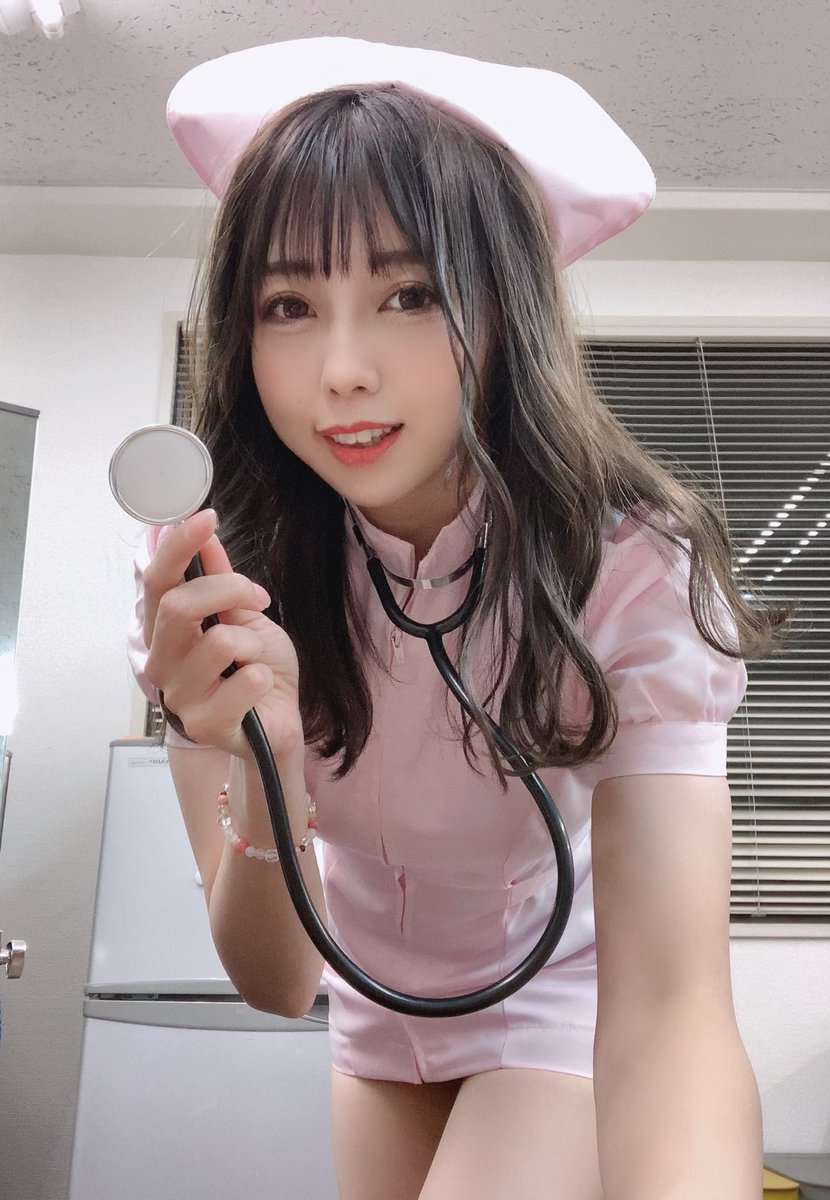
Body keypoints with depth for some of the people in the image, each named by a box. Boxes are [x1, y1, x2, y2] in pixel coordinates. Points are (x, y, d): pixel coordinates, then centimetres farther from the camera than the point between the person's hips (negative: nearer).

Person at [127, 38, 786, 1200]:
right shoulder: (214, 568, -25)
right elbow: (276, 983, -24)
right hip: (376, 1010, 3)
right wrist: (260, 766, -44)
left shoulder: (628, 566, -32)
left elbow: (665, 1001, -38)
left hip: (559, 997, -2)